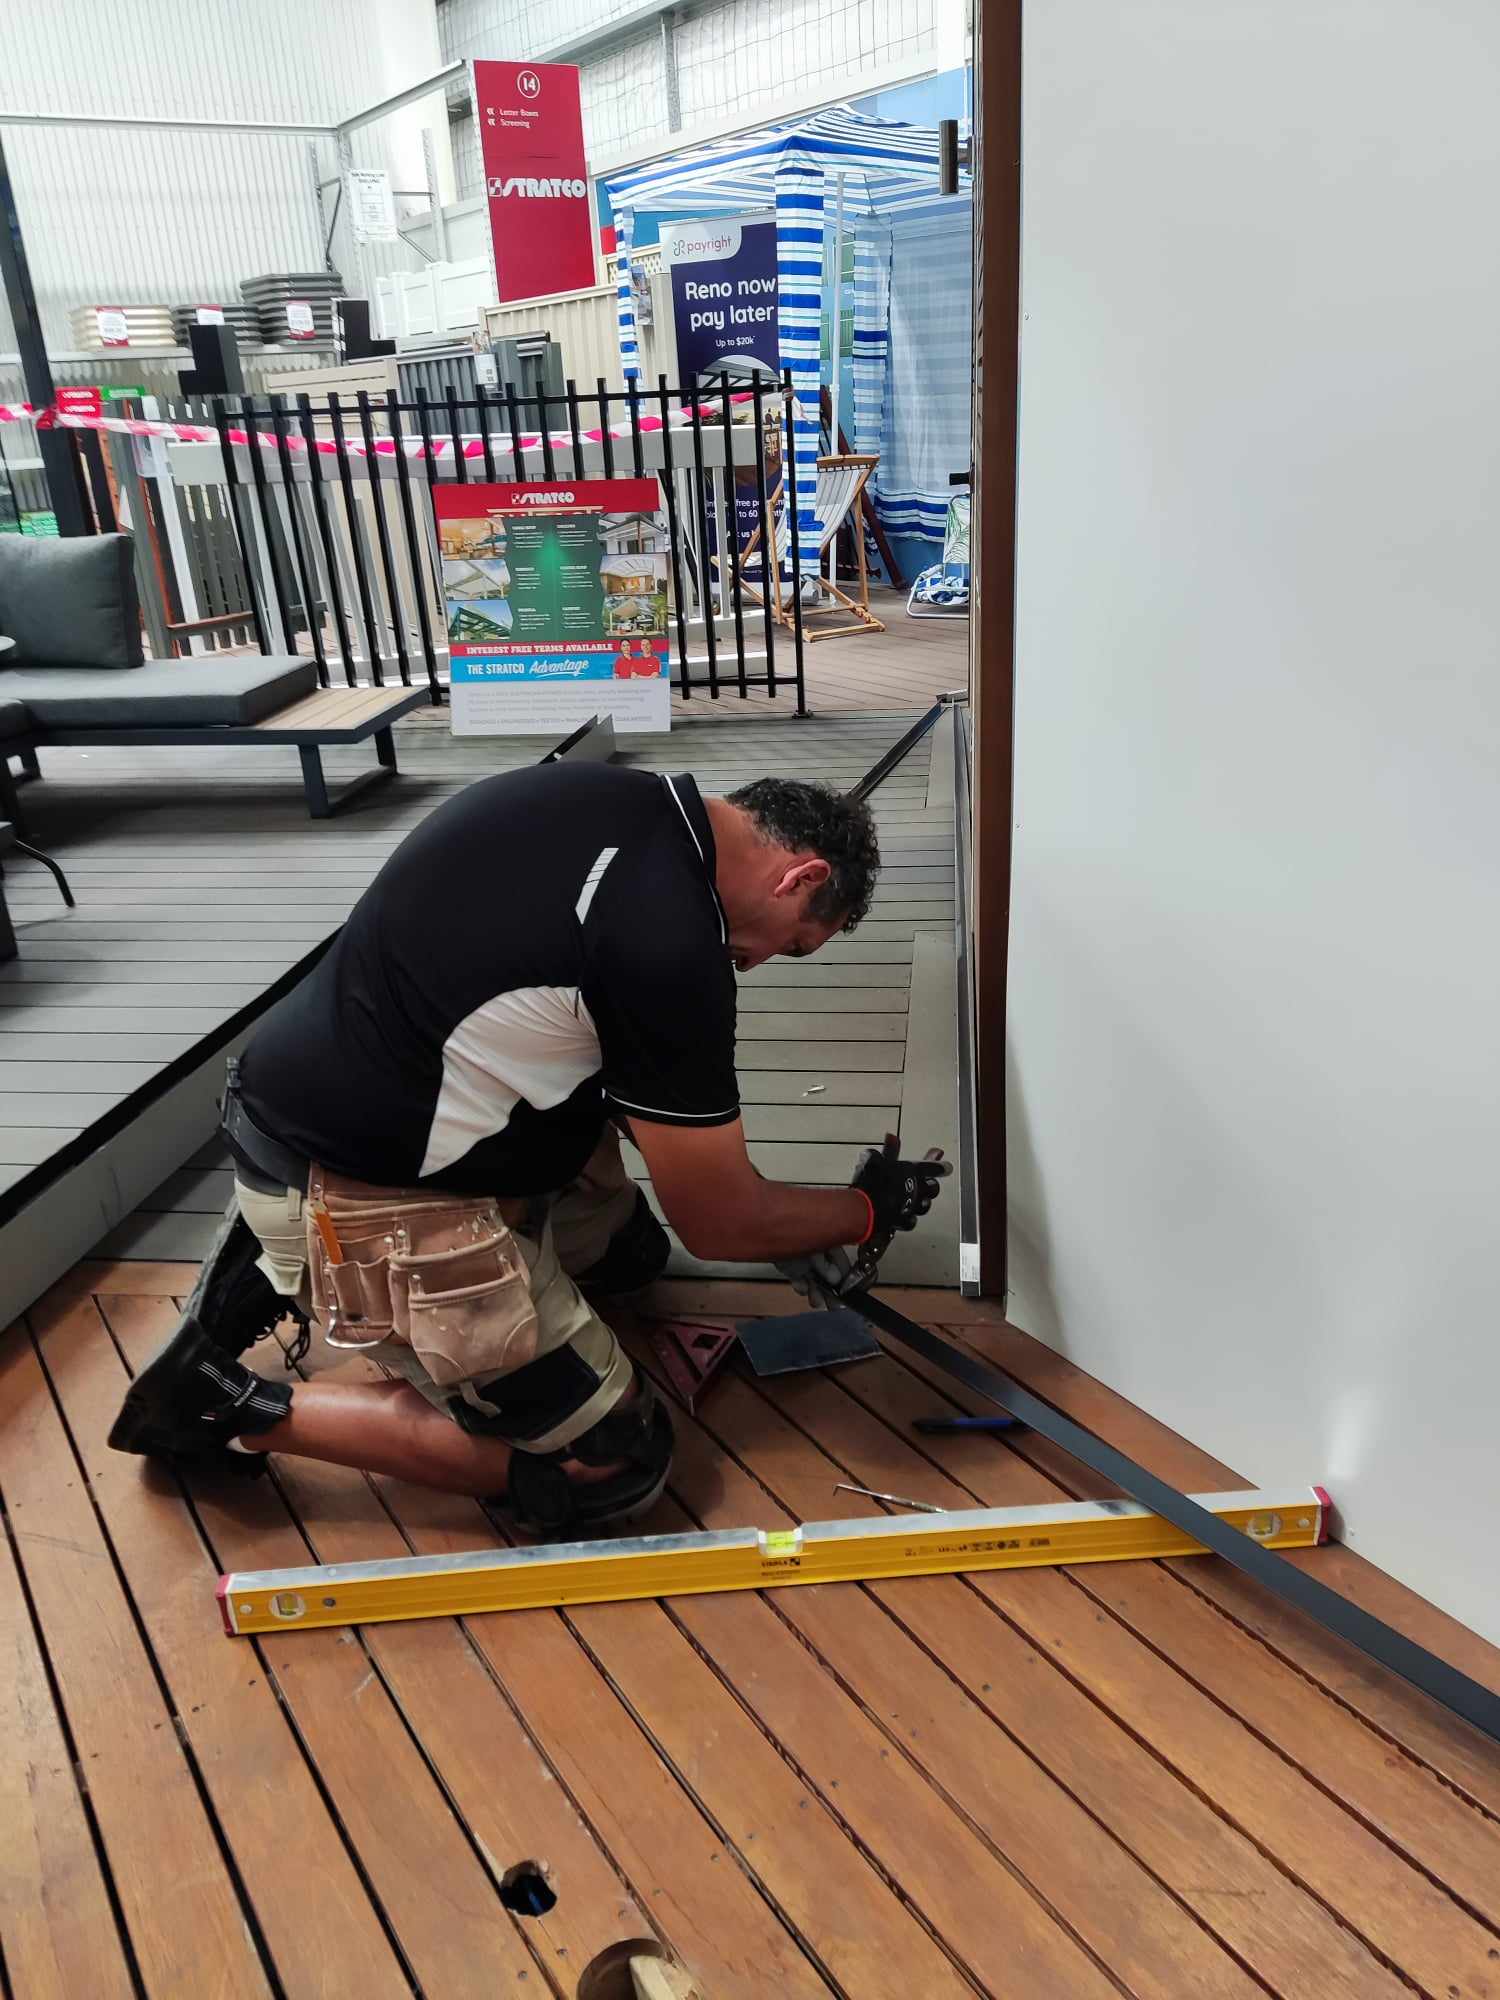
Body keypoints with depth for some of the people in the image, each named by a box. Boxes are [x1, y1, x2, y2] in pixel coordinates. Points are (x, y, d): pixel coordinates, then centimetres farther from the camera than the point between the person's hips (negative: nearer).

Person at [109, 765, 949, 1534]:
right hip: (361, 1195, -10)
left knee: (630, 1252, 23)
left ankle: (289, 1263, 16)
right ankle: (242, 1409, 2)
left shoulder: (609, 799, 2)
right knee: (614, 1465, -1)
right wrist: (871, 1208, 6)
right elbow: (721, 1224, -14)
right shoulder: (667, 940, -25)